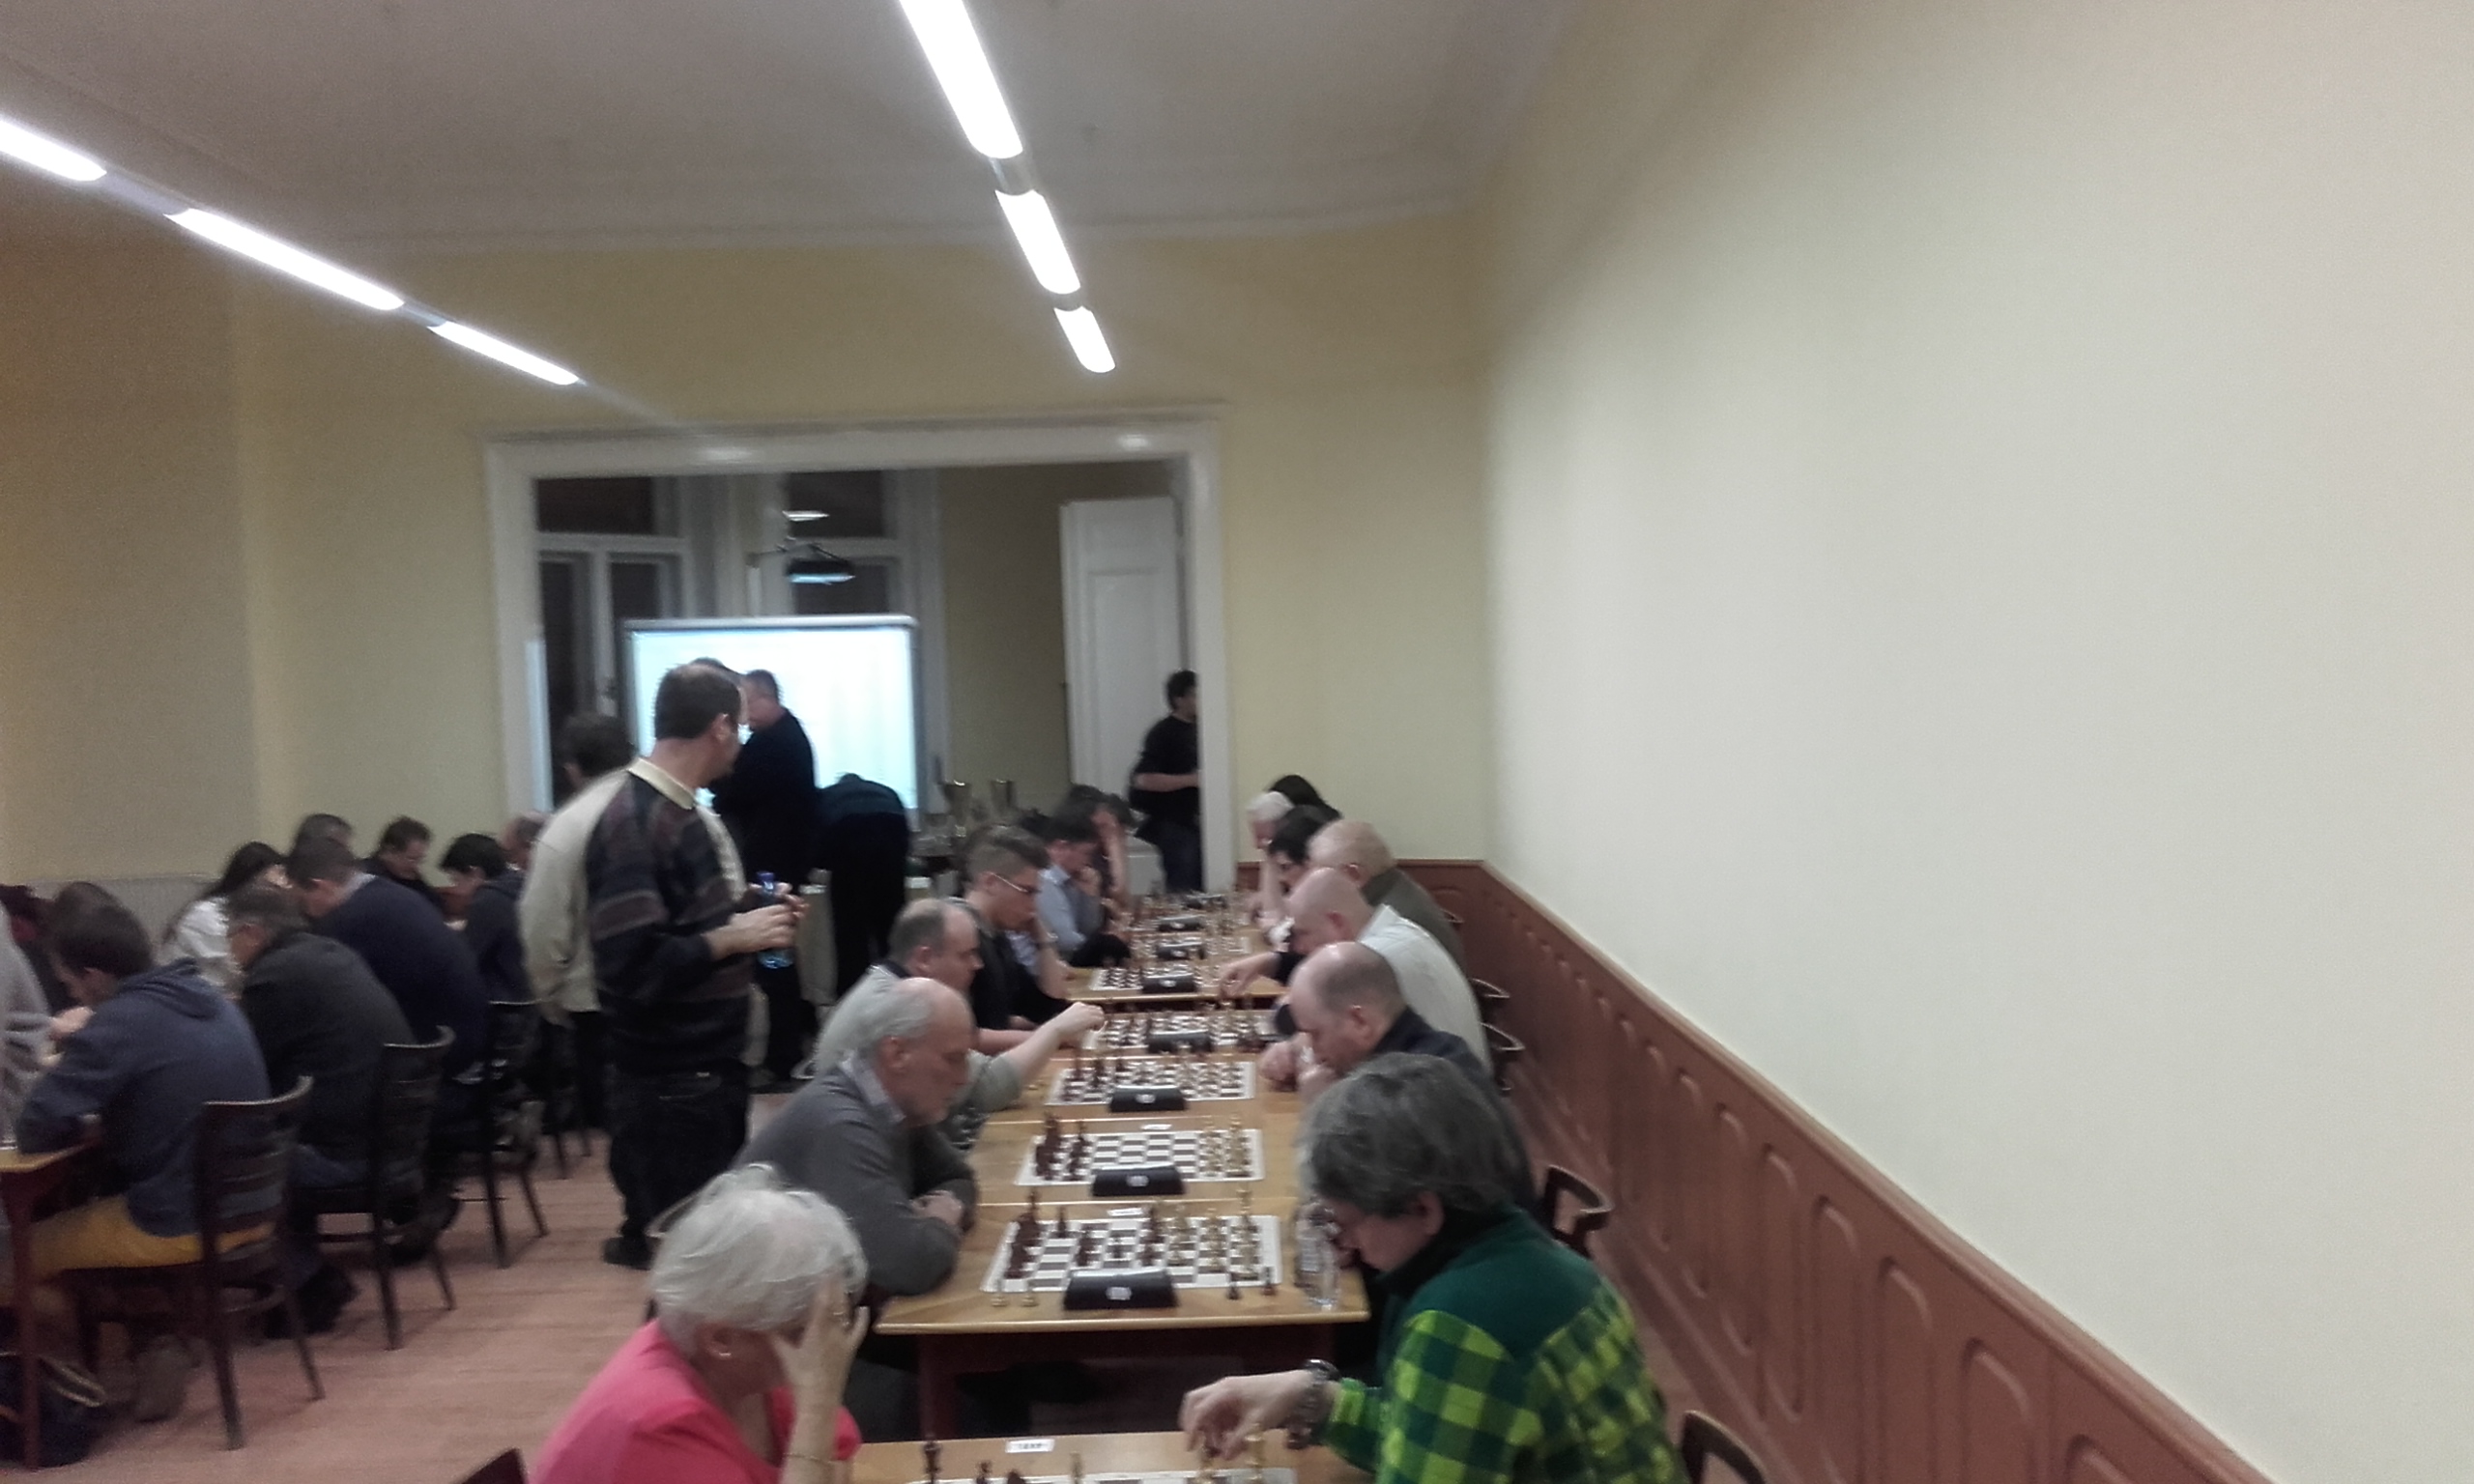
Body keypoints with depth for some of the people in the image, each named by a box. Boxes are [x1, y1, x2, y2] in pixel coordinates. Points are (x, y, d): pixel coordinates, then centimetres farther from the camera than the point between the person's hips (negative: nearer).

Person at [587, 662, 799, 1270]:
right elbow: (632, 969, -27)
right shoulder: (633, 821, -19)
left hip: (713, 1069, 9)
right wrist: (734, 937, -19)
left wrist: (751, 923, 2)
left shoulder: (686, 811, 10)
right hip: (668, 1085, -9)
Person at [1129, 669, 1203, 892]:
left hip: (1194, 821, 8)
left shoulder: (1195, 730, 12)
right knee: (1182, 890, -8)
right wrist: (1191, 779, -21)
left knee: (1201, 888, 8)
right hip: (1173, 825, -8)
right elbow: (1144, 780, -22)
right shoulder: (1163, 733, -12)